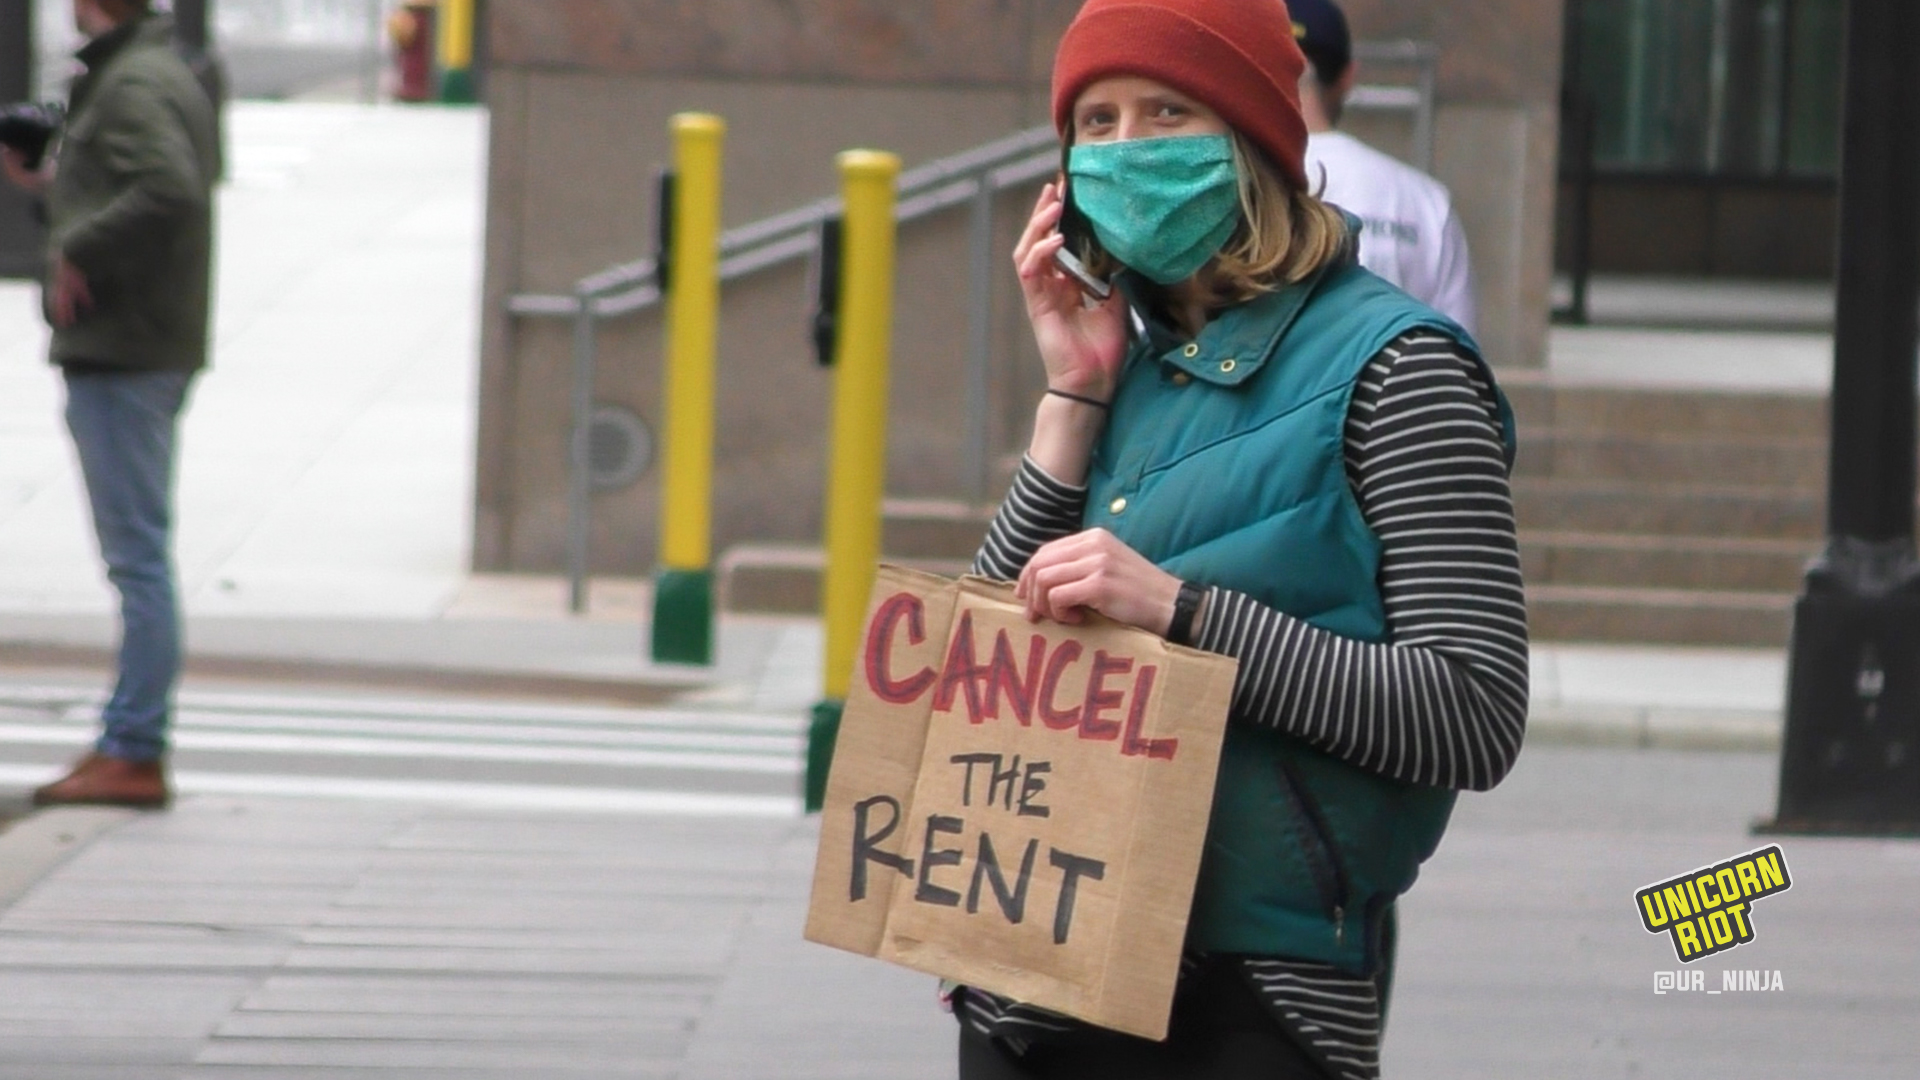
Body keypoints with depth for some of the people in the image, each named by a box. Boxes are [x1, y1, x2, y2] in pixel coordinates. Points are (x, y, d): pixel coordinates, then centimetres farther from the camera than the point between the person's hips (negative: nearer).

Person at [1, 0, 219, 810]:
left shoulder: (134, 88, -14)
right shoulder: (168, 75, 17)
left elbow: (171, 192, -28)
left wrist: (76, 251, -20)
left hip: (122, 350, -11)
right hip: (157, 347, 11)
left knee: (137, 553, -9)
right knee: (138, 557, 14)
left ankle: (135, 753, -8)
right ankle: (130, 741, 18)